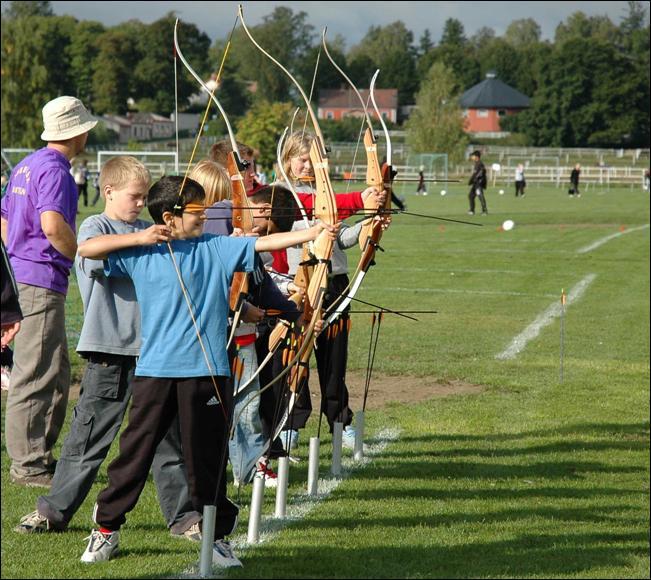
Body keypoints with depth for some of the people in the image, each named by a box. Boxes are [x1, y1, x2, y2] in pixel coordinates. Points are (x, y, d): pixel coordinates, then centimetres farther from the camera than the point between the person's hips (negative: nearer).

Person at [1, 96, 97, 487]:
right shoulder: (54, 170, -14)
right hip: (43, 281, -10)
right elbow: (52, 224, -29)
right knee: (36, 375, -5)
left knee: (57, 373, 17)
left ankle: (40, 454, 23)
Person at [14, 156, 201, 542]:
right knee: (90, 435, 0)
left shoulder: (149, 231, 14)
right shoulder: (97, 226, 0)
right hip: (110, 351, -4)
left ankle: (183, 515, 12)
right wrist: (137, 239, -32)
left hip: (153, 347, 4)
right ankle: (55, 511, 12)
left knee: (167, 434, 6)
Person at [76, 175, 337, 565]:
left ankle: (217, 536, 19)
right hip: (154, 371, -1)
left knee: (208, 458, 7)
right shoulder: (140, 254, 2)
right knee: (135, 451, 6)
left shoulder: (217, 249, 5)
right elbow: (86, 249, -1)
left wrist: (314, 232, -11)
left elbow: (264, 243, -1)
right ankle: (106, 529, 19)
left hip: (207, 372, 1)